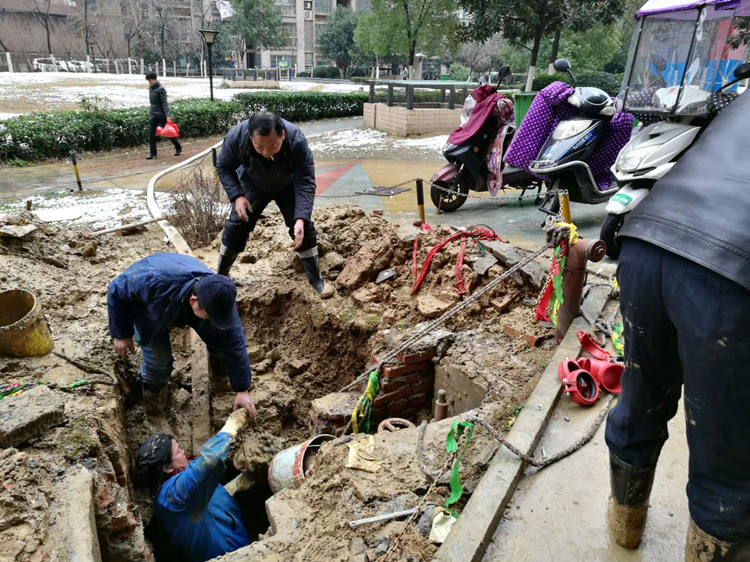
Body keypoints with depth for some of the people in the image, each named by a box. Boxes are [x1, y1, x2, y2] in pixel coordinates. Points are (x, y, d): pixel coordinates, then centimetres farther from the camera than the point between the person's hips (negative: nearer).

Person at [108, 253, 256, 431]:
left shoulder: (218, 299, -36)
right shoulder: (154, 281, -49)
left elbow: (234, 343, -26)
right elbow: (117, 290, -27)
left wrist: (242, 390, -20)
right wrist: (122, 334, -20)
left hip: (183, 305, 3)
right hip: (147, 306, -2)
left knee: (224, 338, -5)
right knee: (158, 362, -12)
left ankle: (221, 374, 27)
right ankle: (154, 416, 13)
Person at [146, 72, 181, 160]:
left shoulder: (161, 89, -12)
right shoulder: (150, 88, 10)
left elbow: (164, 103, -17)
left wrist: (167, 115, -23)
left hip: (161, 115, -7)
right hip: (153, 115, 7)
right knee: (152, 134, 0)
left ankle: (178, 148, 22)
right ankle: (153, 153, 2)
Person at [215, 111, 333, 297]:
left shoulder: (297, 140, -40)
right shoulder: (236, 136, -35)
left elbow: (306, 183, -36)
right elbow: (223, 167, -15)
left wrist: (301, 218, -47)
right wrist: (237, 196, -29)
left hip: (288, 186, -1)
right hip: (252, 185, 1)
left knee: (304, 228, -9)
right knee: (236, 227, -3)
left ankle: (316, 278, 10)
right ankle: (221, 276, 18)